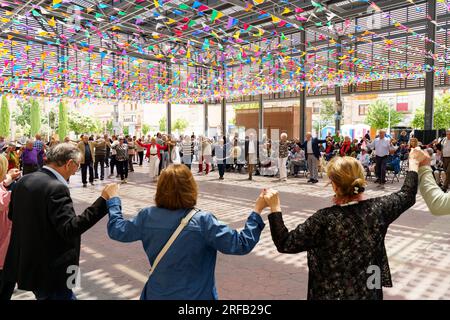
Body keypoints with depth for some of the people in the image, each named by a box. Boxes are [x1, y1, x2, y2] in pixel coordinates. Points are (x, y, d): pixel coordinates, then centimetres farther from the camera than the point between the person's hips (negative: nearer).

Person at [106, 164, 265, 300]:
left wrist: (113, 200, 16)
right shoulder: (203, 221, -24)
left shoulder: (147, 216, -14)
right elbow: (241, 244, -23)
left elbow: (116, 230, 2)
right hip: (197, 295, -2)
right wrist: (257, 210, -17)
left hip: (157, 294, 3)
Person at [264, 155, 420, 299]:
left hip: (331, 293, -3)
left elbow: (285, 244, -22)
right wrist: (414, 165, 20)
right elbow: (407, 195, 6)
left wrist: (274, 208, -17)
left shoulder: (325, 218, -26)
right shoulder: (378, 208, -14)